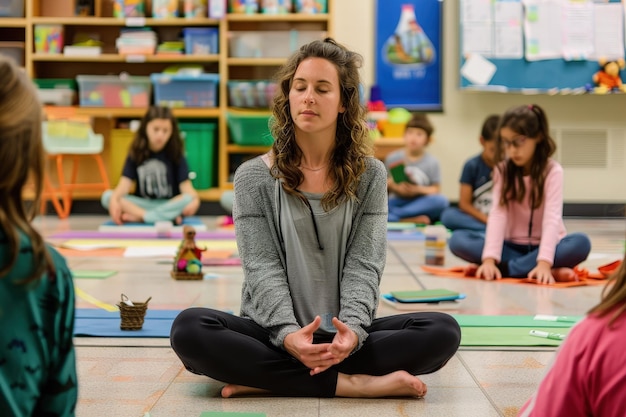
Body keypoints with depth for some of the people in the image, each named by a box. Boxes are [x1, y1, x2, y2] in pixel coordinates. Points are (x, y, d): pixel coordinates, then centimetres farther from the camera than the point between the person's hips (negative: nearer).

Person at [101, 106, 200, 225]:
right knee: (107, 196, -23)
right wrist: (114, 199, -29)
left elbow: (185, 185, -9)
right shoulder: (136, 154, 3)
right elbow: (126, 183, -7)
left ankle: (137, 217, -28)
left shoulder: (176, 155, -1)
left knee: (188, 200, -33)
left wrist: (194, 199, -32)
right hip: (142, 204, 2)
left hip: (169, 205, -2)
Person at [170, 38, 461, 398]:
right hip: (273, 333, -1)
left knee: (443, 331, -25)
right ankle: (348, 384, -29)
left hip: (345, 336, 1)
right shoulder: (254, 178, 2)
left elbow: (363, 265, -3)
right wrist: (288, 334, -27)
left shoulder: (370, 176, 5)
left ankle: (266, 380, -25)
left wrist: (353, 329, -25)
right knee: (189, 329, -30)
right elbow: (263, 268, -6)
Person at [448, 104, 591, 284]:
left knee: (581, 243, -34)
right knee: (458, 239, -21)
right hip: (512, 246, 2)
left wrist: (544, 263, -39)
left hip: (543, 246, -2)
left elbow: (552, 217, -23)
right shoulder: (503, 169, -3)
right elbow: (497, 213, -15)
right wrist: (489, 259, -30)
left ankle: (505, 268, -31)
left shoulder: (552, 171, -11)